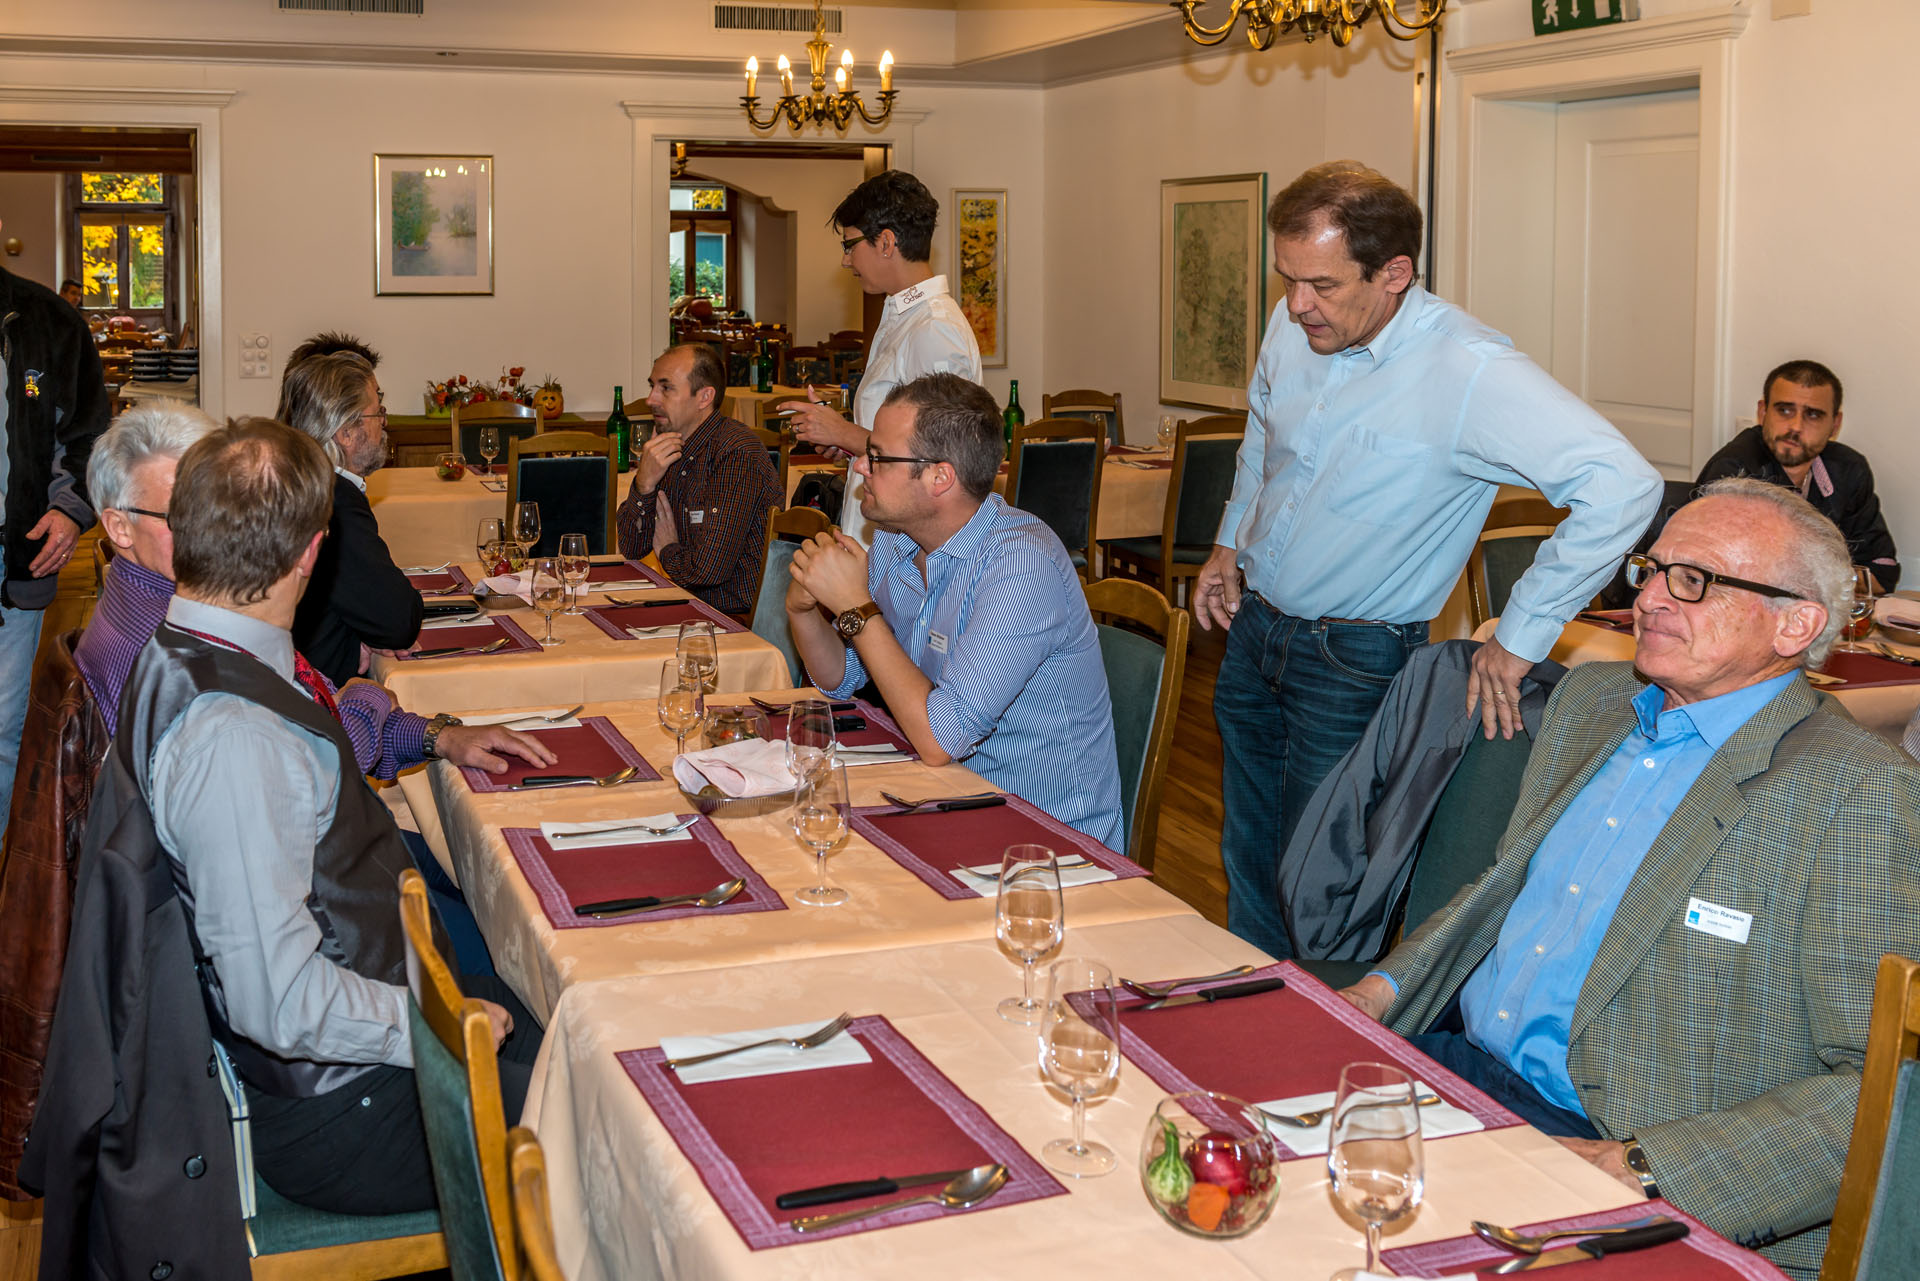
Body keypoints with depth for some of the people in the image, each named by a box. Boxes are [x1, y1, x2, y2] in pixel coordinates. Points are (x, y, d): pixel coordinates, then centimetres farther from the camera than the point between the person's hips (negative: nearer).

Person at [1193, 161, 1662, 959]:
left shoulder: (1469, 371, -25)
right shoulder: (1292, 328, -3)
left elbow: (1622, 488, -32)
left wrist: (1521, 638, -27)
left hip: (1354, 661, -6)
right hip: (1252, 628, 6)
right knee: (1247, 863, 18)